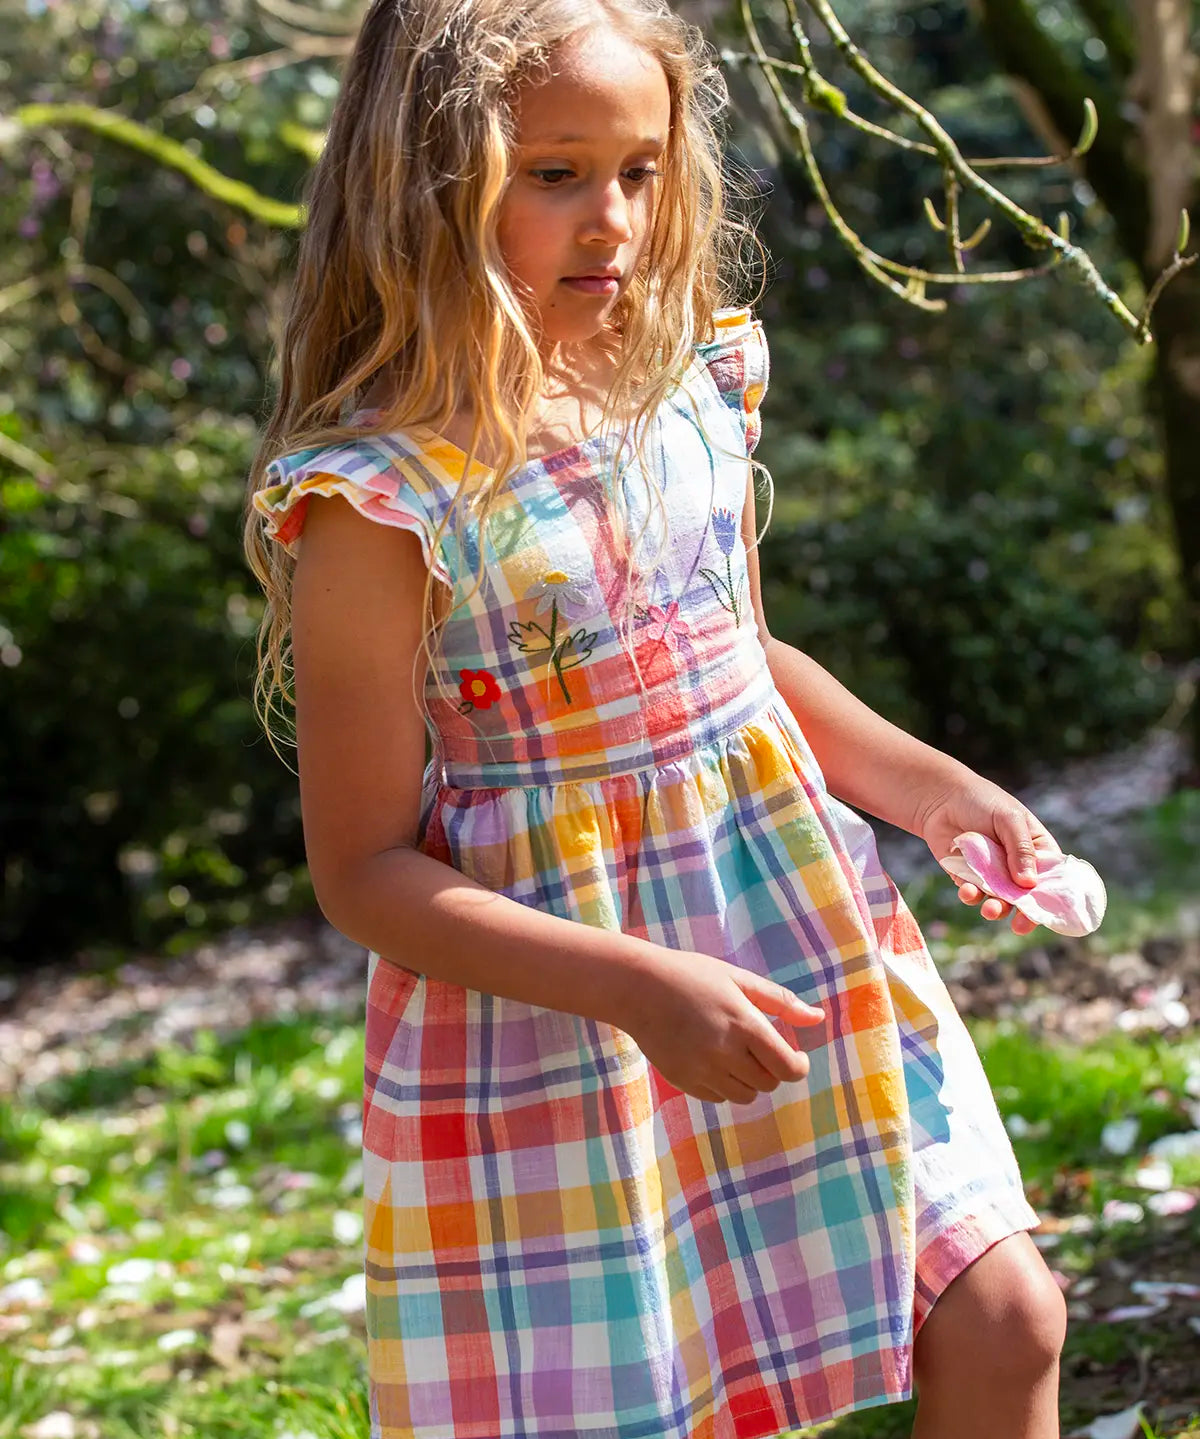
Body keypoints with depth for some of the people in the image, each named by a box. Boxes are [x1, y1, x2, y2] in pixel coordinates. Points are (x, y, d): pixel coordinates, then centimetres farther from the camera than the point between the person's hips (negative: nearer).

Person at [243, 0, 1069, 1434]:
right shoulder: (379, 505, -17)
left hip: (798, 946, 6)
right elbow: (364, 870, -15)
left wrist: (930, 786, 5)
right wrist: (640, 989, -24)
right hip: (549, 1007, -5)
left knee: (1002, 1320, 5)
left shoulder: (695, 390, 2)